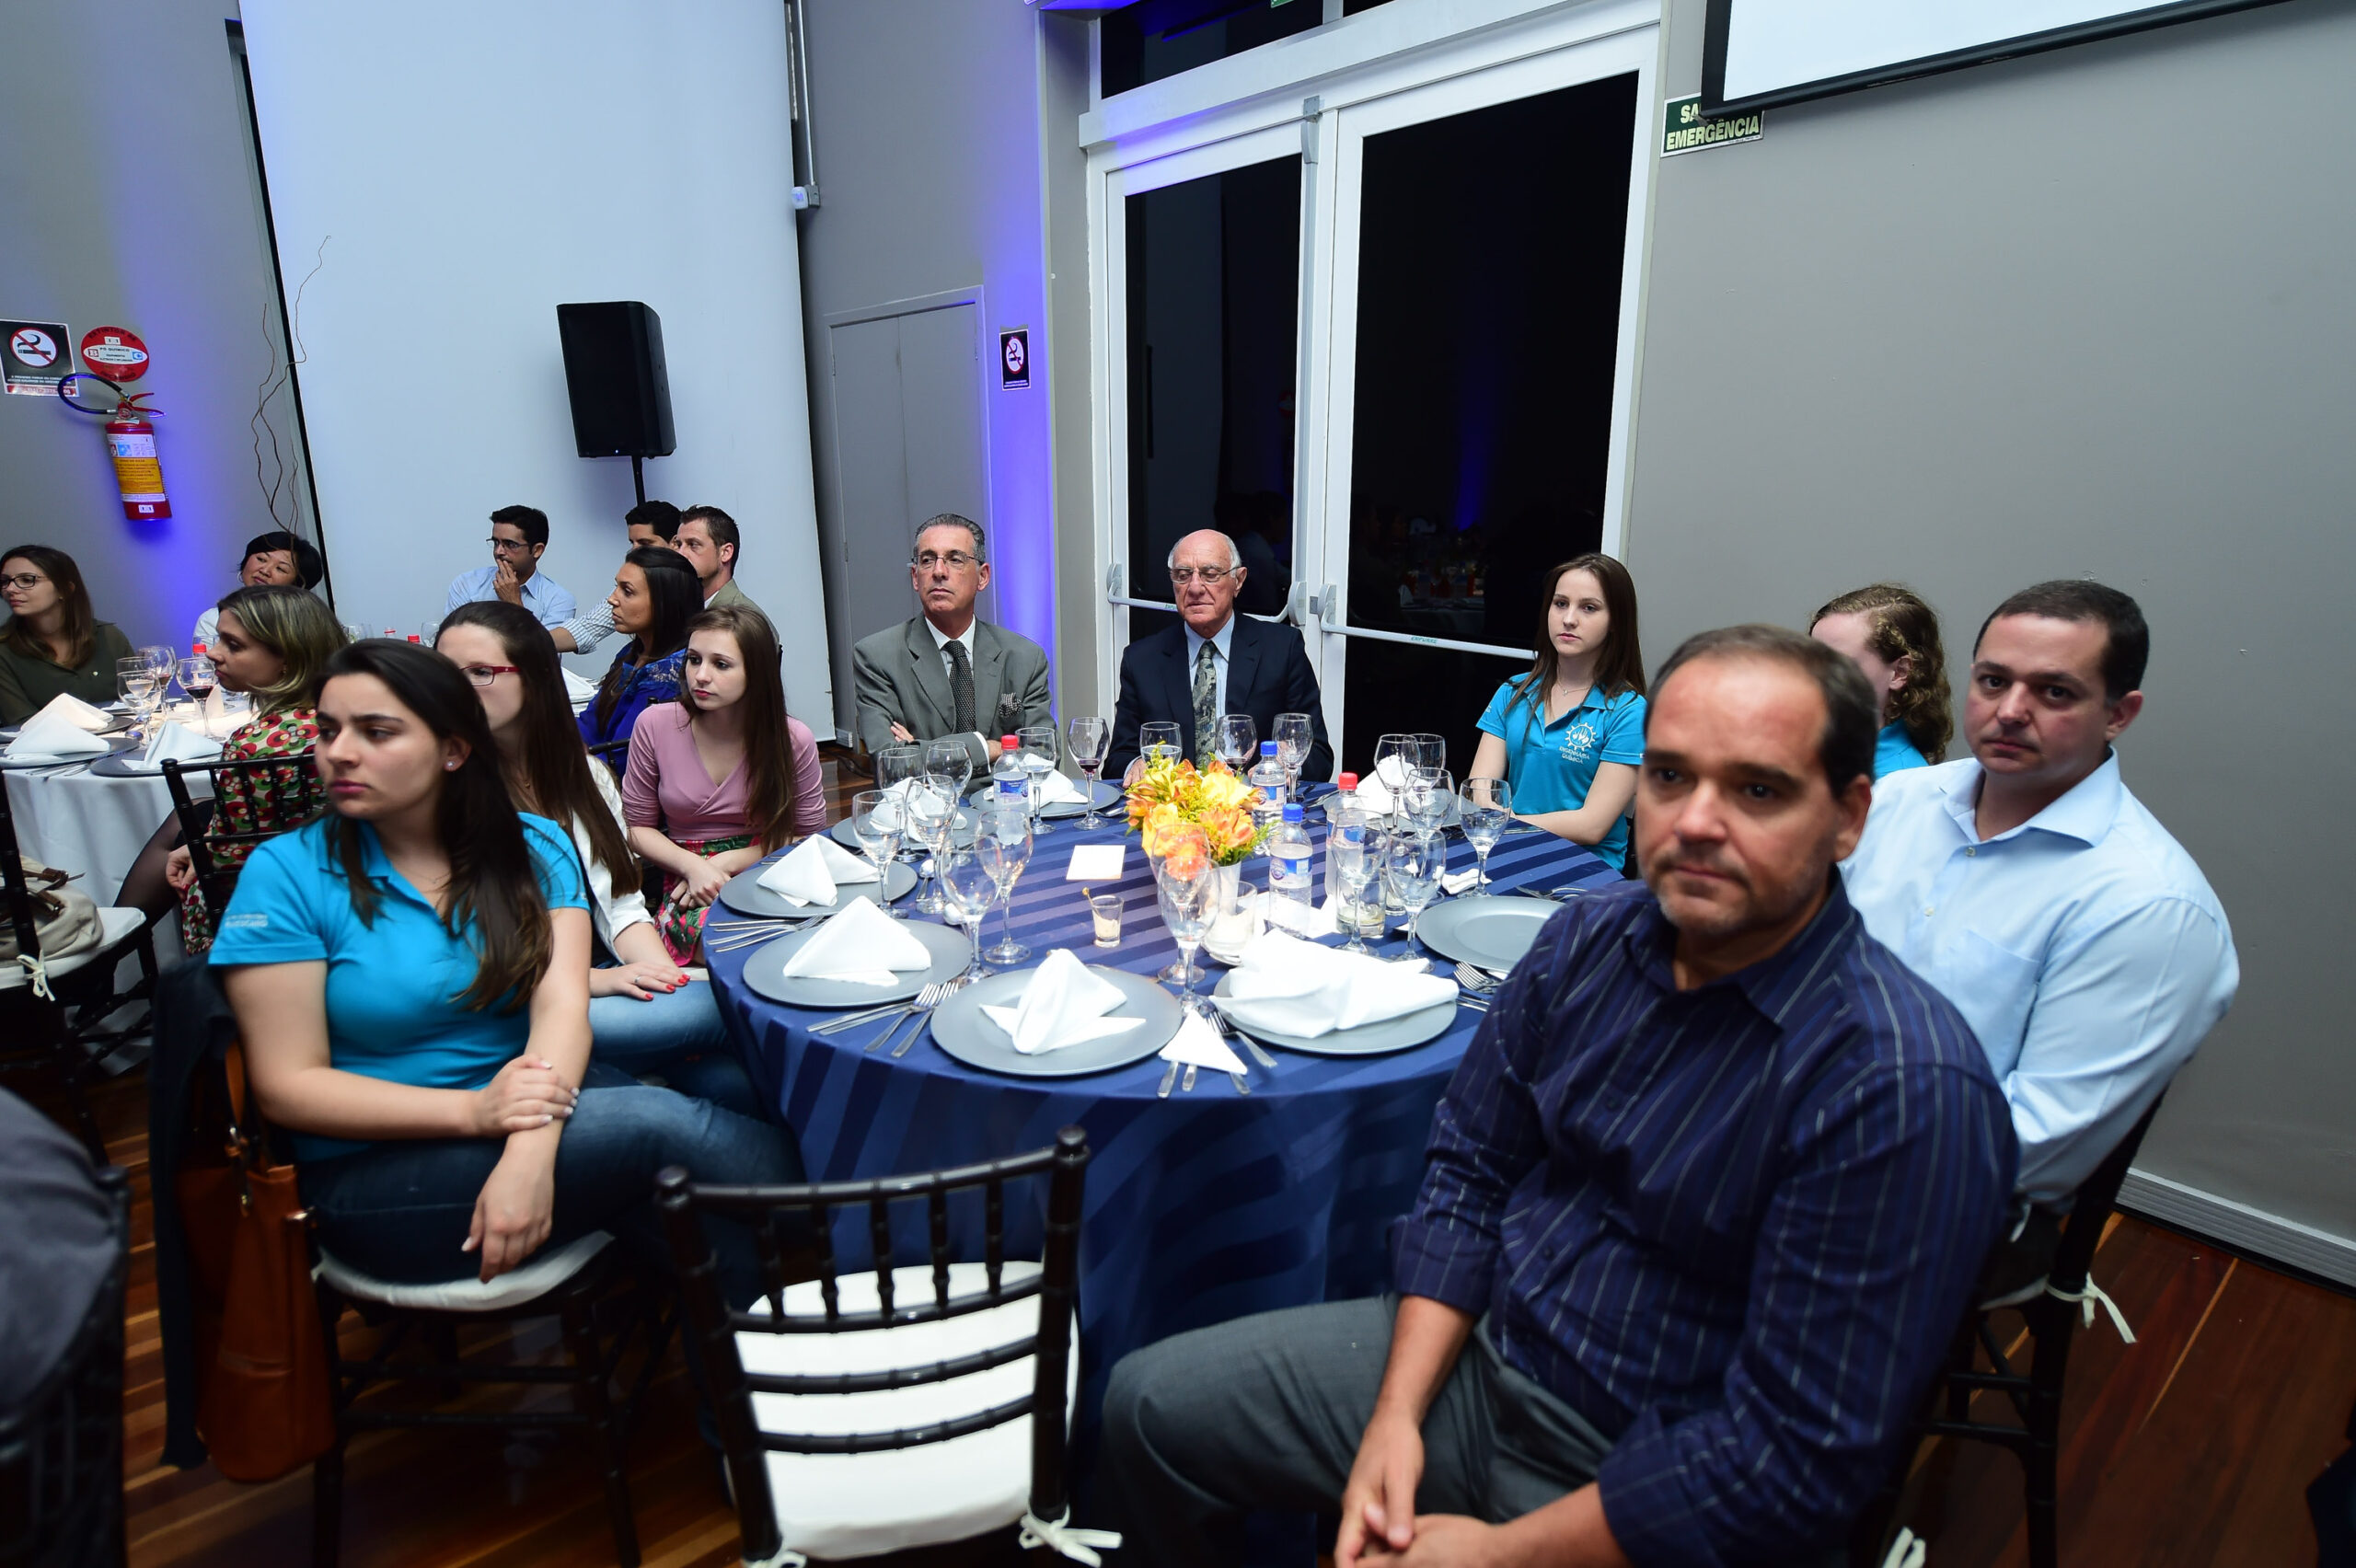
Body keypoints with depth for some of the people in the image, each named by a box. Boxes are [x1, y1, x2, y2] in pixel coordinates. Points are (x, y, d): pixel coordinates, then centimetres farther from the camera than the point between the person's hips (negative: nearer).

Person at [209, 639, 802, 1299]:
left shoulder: (535, 848, 3)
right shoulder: (286, 873, -3)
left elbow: (561, 1004, -10)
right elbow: (287, 1086, -7)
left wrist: (528, 1154, -29)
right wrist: (474, 1110, -23)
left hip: (527, 1105, 3)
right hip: (374, 1165, -2)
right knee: (665, 1126, -26)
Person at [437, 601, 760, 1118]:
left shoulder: (583, 774, 11)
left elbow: (621, 904, 10)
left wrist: (665, 975, -9)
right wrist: (595, 978, -19)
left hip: (603, 977, 5)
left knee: (733, 1081, -19)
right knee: (717, 1007, -27)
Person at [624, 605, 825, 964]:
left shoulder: (794, 740, -6)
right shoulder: (655, 726, -4)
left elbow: (809, 837, 4)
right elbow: (638, 827, 7)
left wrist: (729, 861, -8)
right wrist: (692, 866, -12)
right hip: (688, 885, 0)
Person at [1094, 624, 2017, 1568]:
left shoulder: (1904, 1089, -24)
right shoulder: (1587, 939, -6)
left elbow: (1796, 1461, -22)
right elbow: (1468, 1169, 2)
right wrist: (1397, 1411, -7)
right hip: (1479, 1351, 6)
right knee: (1148, 1406, 6)